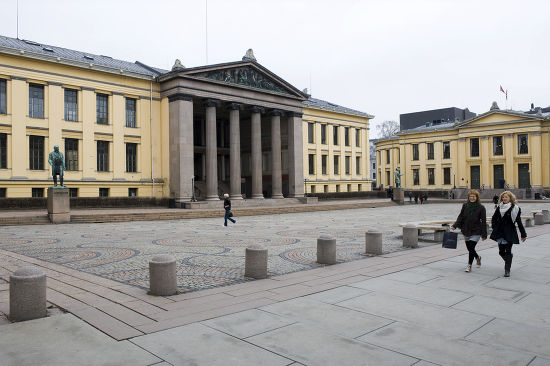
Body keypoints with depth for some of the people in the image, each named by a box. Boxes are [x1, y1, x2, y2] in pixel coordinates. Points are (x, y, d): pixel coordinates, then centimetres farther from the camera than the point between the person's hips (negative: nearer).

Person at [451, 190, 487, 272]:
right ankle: (477, 257, 45)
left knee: (471, 248, -9)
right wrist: (455, 225, -14)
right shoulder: (465, 206, 2)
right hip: (466, 231, 4)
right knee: (469, 248, 14)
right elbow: (460, 217, 2)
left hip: (476, 232, -4)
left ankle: (469, 265, 7)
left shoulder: (481, 207, -6)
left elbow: (483, 222, -5)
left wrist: (484, 234, -6)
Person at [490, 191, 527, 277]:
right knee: (501, 251, 8)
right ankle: (509, 257, 39)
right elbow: (493, 219, 16)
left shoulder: (515, 208, -6)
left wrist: (523, 234, -5)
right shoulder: (499, 207, 5)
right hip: (500, 233, 4)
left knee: (508, 252, -4)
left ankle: (507, 270, 3)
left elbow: (519, 222, -6)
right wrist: (495, 228, 5)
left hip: (510, 233, -4)